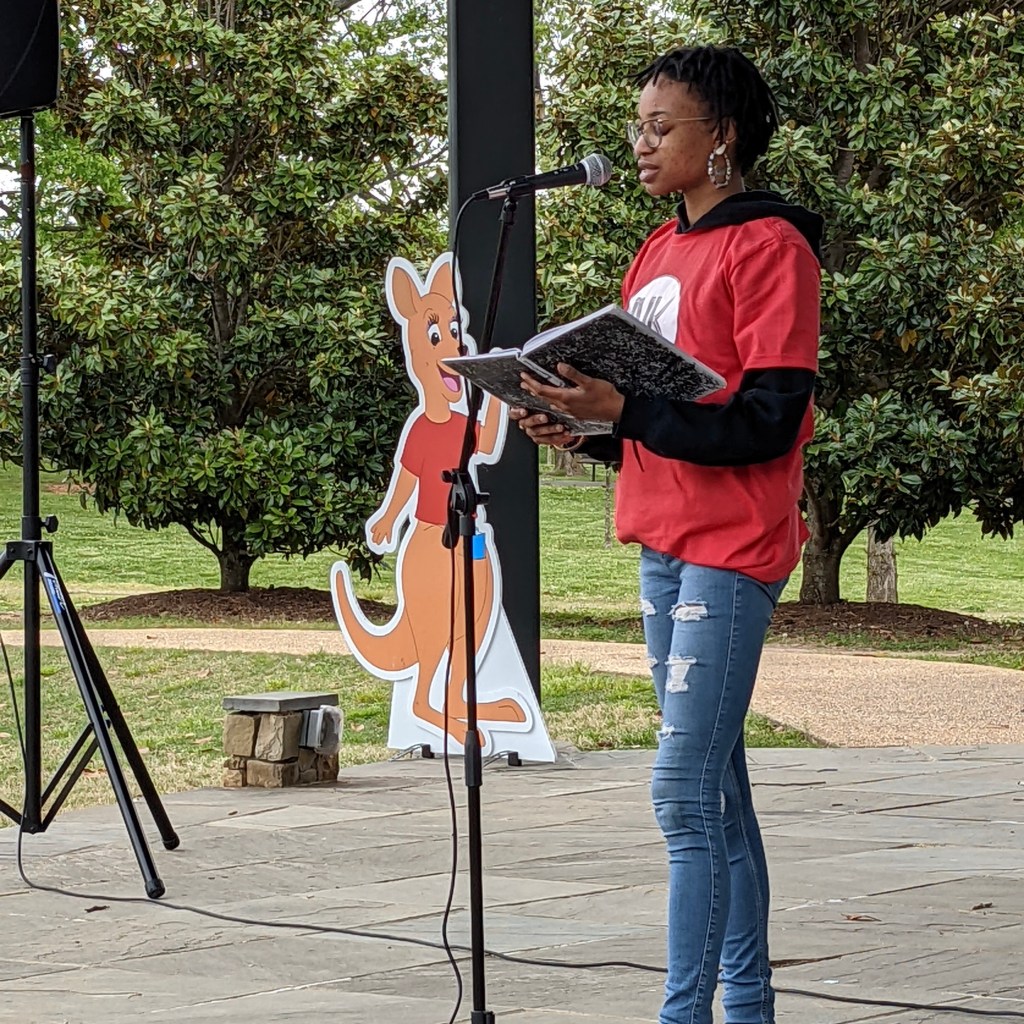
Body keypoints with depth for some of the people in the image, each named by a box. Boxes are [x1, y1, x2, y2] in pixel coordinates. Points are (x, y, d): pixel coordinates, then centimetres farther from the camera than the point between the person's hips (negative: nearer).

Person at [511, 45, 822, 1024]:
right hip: (662, 542, 9)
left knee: (685, 790, -13)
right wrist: (581, 425, 0)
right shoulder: (658, 254, 17)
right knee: (715, 790, 11)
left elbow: (765, 423, -16)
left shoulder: (768, 245, -9)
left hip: (731, 549, -9)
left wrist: (622, 410, -23)